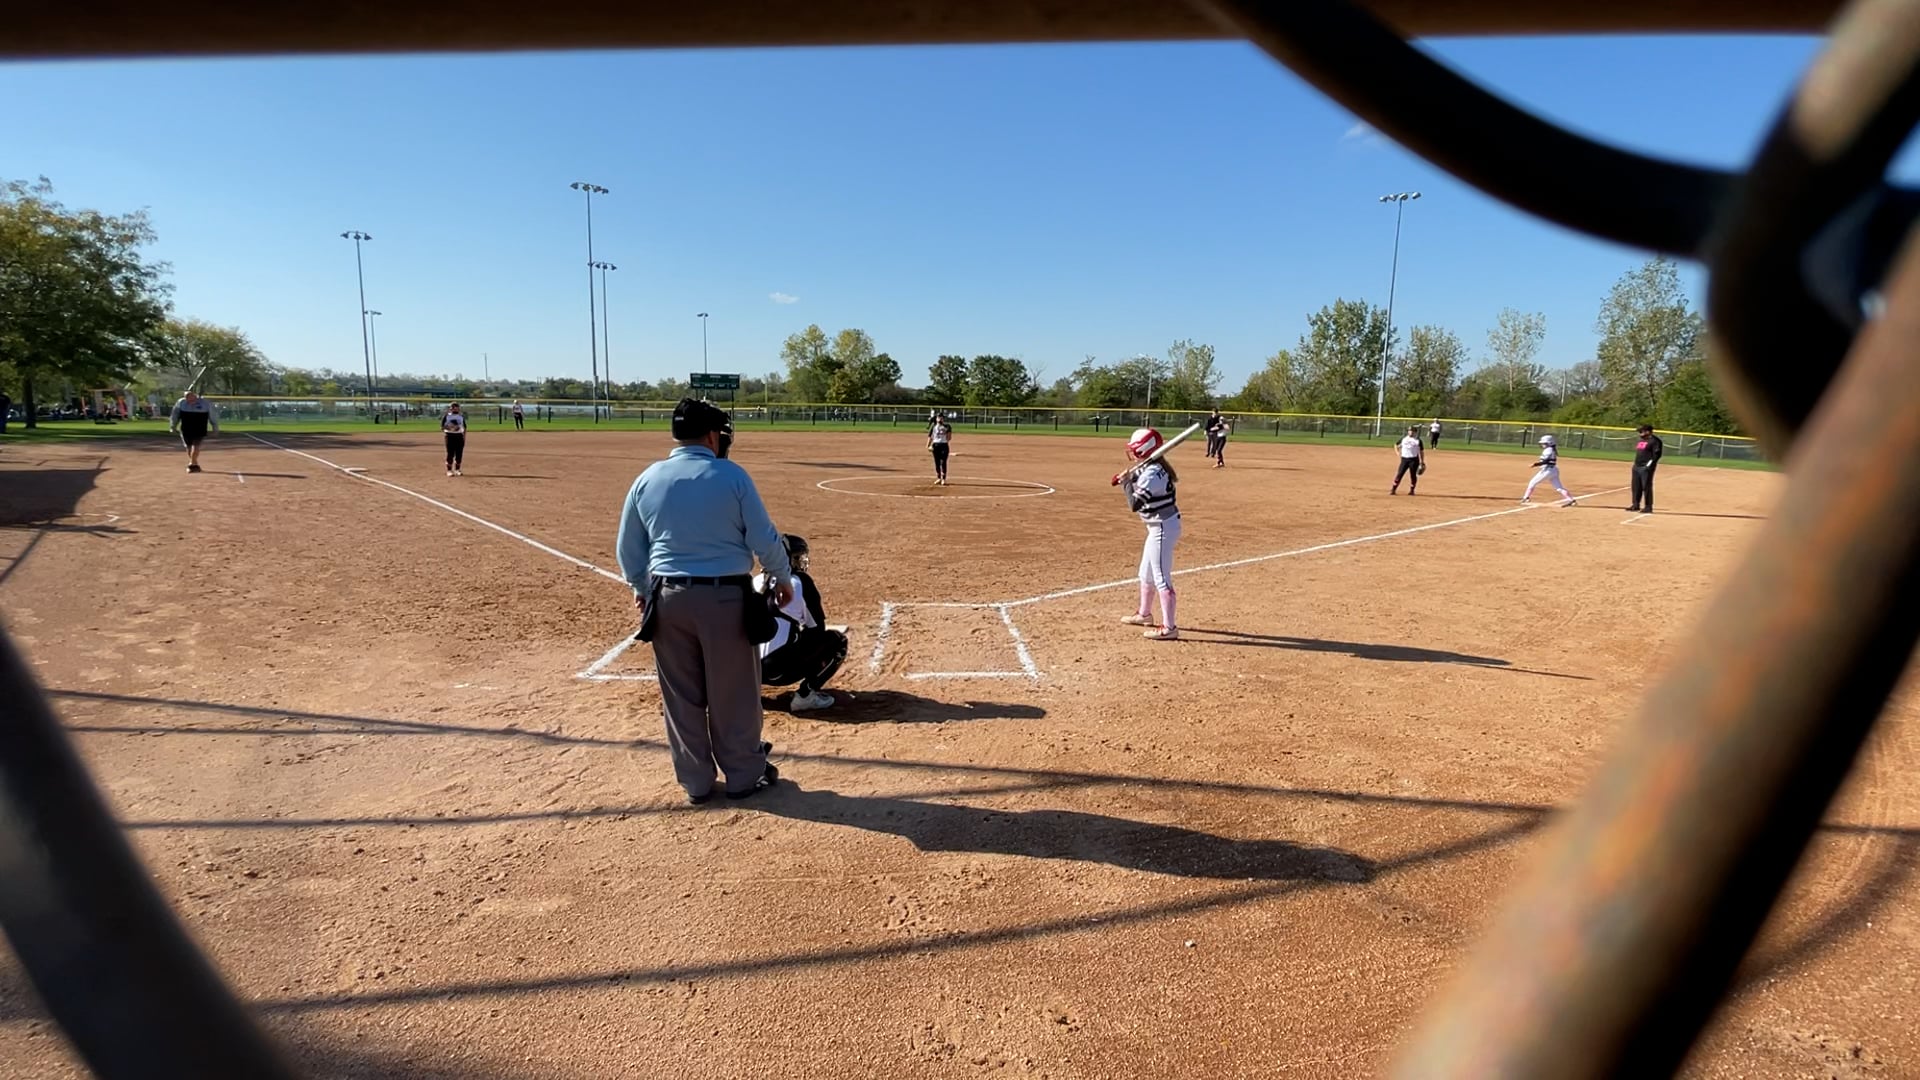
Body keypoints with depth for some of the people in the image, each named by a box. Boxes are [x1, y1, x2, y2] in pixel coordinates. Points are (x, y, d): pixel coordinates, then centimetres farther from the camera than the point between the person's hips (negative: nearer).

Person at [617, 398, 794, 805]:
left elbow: (627, 548, 10)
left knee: (681, 696, 14)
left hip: (668, 598, 4)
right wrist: (783, 579, 9)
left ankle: (696, 781, 25)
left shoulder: (647, 480, 3)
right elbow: (765, 539, -7)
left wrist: (642, 590, 25)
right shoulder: (732, 476, -9)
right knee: (733, 692, 10)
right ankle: (744, 775, 24)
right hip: (725, 596, -3)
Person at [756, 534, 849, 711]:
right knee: (837, 640, 8)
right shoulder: (800, 581, 0)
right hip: (779, 669, -6)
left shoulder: (757, 581, 15)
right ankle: (805, 695, -4)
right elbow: (818, 628, 3)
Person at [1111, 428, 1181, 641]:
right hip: (1160, 526, 11)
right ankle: (1144, 614, 40)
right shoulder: (1152, 468, 6)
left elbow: (1134, 504, -27)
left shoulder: (1151, 473, -23)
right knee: (1146, 573, 23)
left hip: (1162, 527, -11)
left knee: (1161, 578, -7)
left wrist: (1126, 482, -15)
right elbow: (1139, 480, 22)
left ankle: (1169, 627, -4)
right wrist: (1126, 478, 3)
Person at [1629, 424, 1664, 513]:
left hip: (1646, 468, -9)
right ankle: (1636, 505, 21)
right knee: (1636, 487, 12)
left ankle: (1648, 507, -3)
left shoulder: (1654, 441, -9)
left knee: (1646, 487, -8)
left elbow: (1657, 454, -15)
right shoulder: (1641, 440, 19)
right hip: (1636, 467, 9)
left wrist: (1650, 464, -20)